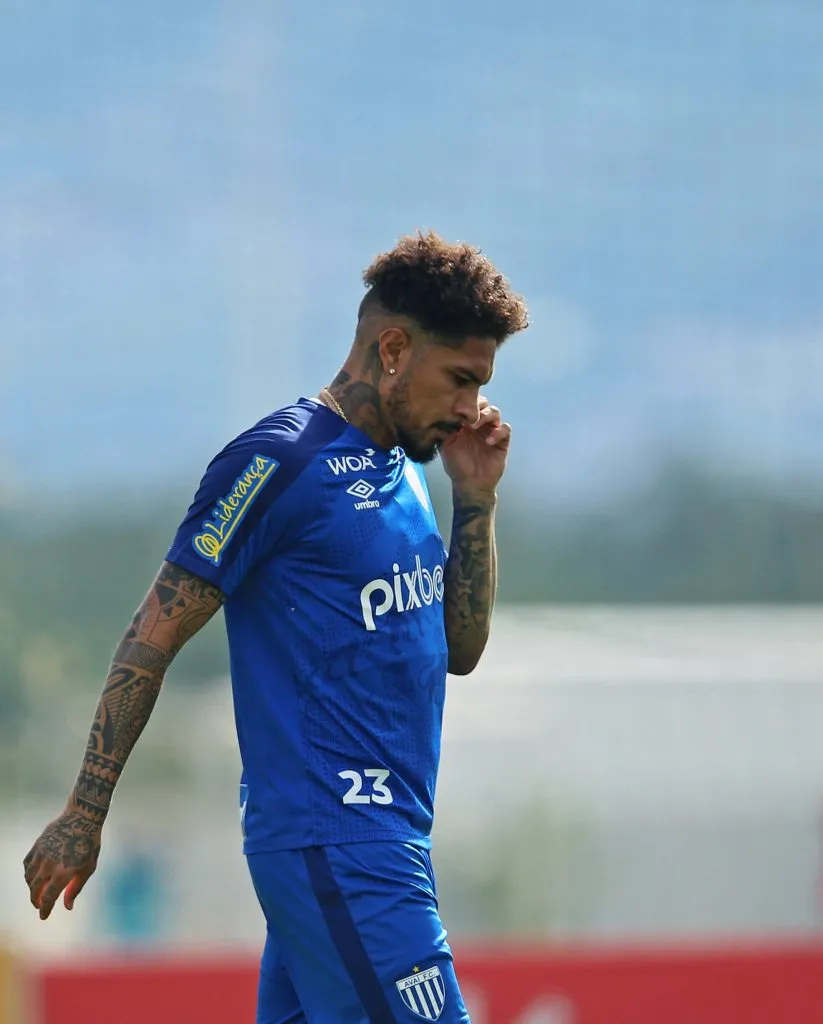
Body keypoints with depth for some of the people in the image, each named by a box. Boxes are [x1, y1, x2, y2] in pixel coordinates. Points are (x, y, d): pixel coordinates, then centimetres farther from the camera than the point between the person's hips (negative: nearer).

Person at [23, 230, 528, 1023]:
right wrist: (83, 818, -9)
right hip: (332, 841, -9)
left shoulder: (400, 471, 17)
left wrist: (474, 500, 8)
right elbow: (152, 639, -8)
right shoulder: (278, 461, -10)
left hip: (387, 833, 9)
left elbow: (460, 650, 21)